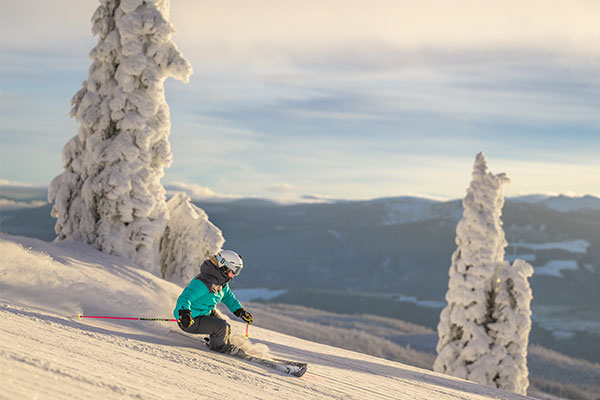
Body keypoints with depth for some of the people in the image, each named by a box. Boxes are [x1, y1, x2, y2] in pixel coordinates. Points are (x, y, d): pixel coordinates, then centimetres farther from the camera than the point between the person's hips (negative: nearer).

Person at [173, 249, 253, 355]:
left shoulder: (221, 281, 1)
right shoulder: (205, 283, -32)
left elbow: (228, 297, 21)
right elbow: (185, 298, -40)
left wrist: (241, 312, 15)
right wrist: (184, 313, -58)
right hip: (192, 320, -10)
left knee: (226, 330, 16)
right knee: (221, 326, -19)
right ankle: (218, 346, 10)